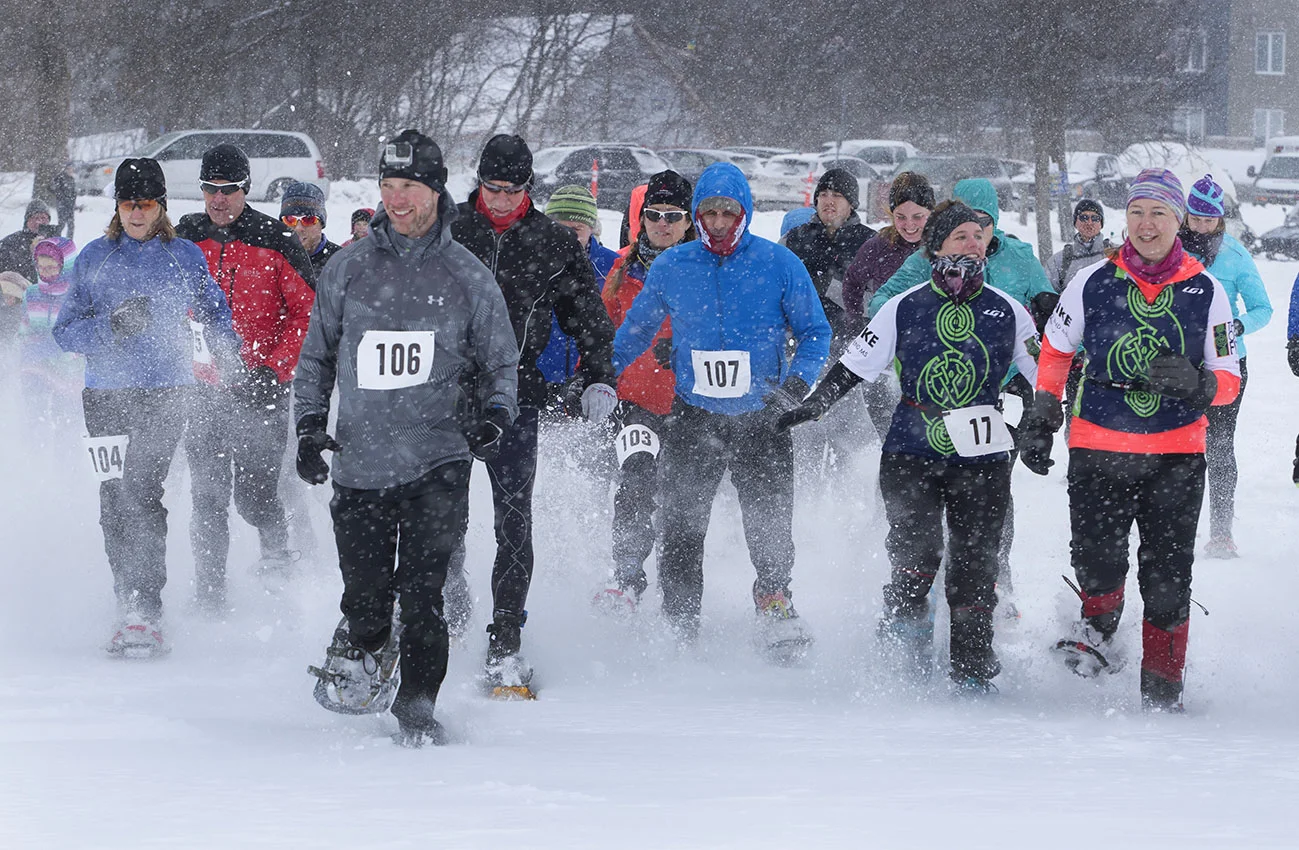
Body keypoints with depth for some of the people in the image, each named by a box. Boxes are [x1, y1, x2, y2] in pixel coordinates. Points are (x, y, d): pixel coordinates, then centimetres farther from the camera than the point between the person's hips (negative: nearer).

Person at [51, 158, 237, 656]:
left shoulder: (184, 258, 8)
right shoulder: (94, 259, 9)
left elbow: (215, 313, 23)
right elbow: (66, 331, 6)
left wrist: (233, 364, 10)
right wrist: (111, 326, -12)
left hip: (164, 394, -2)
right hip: (106, 395, 2)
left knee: (141, 495, -16)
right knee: (115, 501, -2)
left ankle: (145, 615, -20)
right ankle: (130, 604, 11)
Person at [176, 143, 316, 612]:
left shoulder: (275, 241, -5)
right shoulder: (183, 239, 5)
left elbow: (307, 311, -3)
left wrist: (274, 369, -11)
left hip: (261, 384, -3)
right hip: (203, 383, 3)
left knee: (254, 493, -6)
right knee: (208, 495, 0)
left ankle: (276, 551, 25)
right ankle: (208, 596, 7)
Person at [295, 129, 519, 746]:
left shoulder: (467, 276, 5)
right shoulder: (348, 269, 7)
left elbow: (501, 363, 13)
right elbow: (317, 353, 18)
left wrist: (496, 413, -7)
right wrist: (309, 423, 7)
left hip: (437, 458, -1)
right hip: (360, 461, 1)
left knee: (422, 592, -10)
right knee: (365, 594, 3)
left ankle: (418, 702, 3)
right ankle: (362, 650, 35)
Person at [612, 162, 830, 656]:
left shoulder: (778, 263, -2)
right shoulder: (671, 268, 4)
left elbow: (815, 333, 4)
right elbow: (634, 333, 19)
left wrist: (796, 383, -12)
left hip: (761, 417, -1)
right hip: (693, 418, 1)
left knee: (770, 525, -6)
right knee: (681, 529, -1)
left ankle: (774, 602, 15)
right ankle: (678, 625, 9)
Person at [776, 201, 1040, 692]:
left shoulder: (1006, 311, 6)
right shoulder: (904, 309, 2)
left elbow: (1046, 372, 13)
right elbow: (855, 366, 5)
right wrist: (812, 406, -4)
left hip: (981, 459, 1)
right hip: (912, 453, -1)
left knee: (974, 564, -2)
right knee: (917, 549, -18)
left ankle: (973, 668, 7)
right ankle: (905, 618, 11)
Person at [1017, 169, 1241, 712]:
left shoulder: (1205, 293, 2)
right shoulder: (1092, 285, 1)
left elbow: (1229, 381, 5)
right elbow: (1055, 351, 17)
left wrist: (1193, 382, -16)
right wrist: (1041, 418, 14)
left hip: (1177, 455, 0)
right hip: (1099, 449, 0)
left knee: (1167, 578, -2)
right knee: (1097, 561, -16)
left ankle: (1162, 685, 11)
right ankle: (1098, 632, 14)